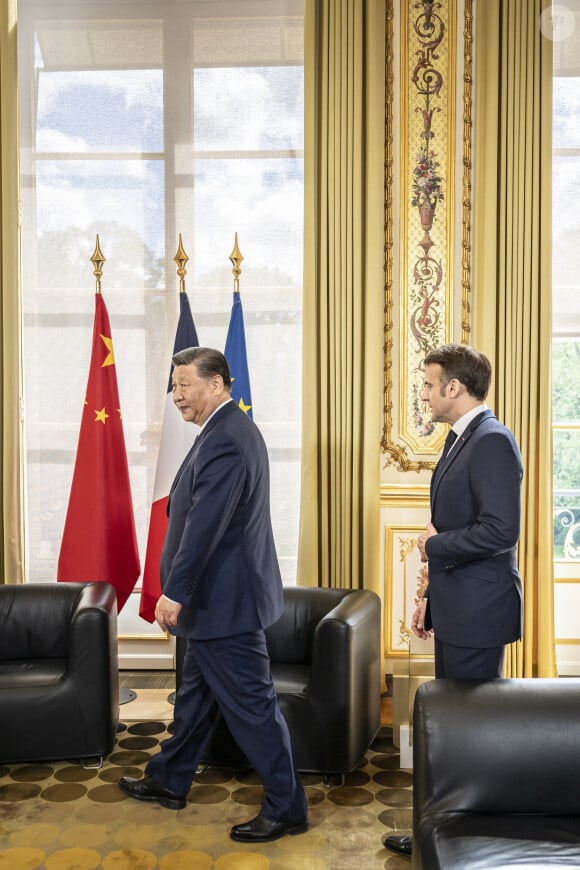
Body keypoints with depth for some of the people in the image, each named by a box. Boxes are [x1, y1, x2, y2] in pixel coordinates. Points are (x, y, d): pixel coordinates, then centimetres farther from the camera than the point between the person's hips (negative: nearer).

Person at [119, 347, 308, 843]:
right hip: (218, 596, 11)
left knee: (250, 704, 2)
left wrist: (174, 592, -26)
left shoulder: (224, 441, -23)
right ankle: (169, 782, 40)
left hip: (225, 599, -11)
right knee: (196, 692, 22)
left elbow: (204, 524, -29)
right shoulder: (233, 430, 11)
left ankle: (286, 809, 17)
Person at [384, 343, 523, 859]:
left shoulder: (492, 442, -17)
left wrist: (435, 545, -13)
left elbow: (500, 529, -27)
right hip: (454, 610, 10)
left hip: (477, 613, -10)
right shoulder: (460, 439, 14)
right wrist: (431, 597, 17)